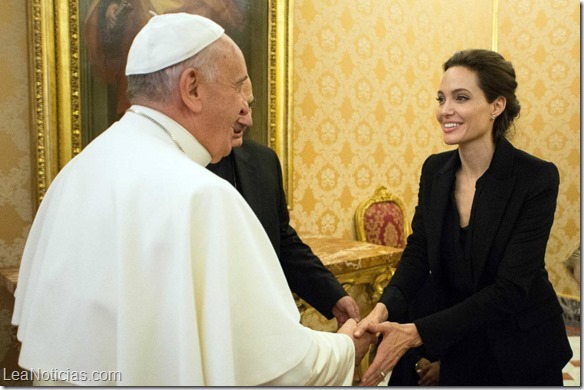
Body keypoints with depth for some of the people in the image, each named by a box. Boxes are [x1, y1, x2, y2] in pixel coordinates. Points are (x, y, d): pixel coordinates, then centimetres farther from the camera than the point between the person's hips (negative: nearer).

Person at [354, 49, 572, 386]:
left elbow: (511, 288, -24)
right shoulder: (435, 169, -5)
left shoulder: (537, 178, -20)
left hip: (522, 349, -3)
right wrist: (385, 308, -26)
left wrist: (416, 333, -31)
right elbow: (418, 253, -5)